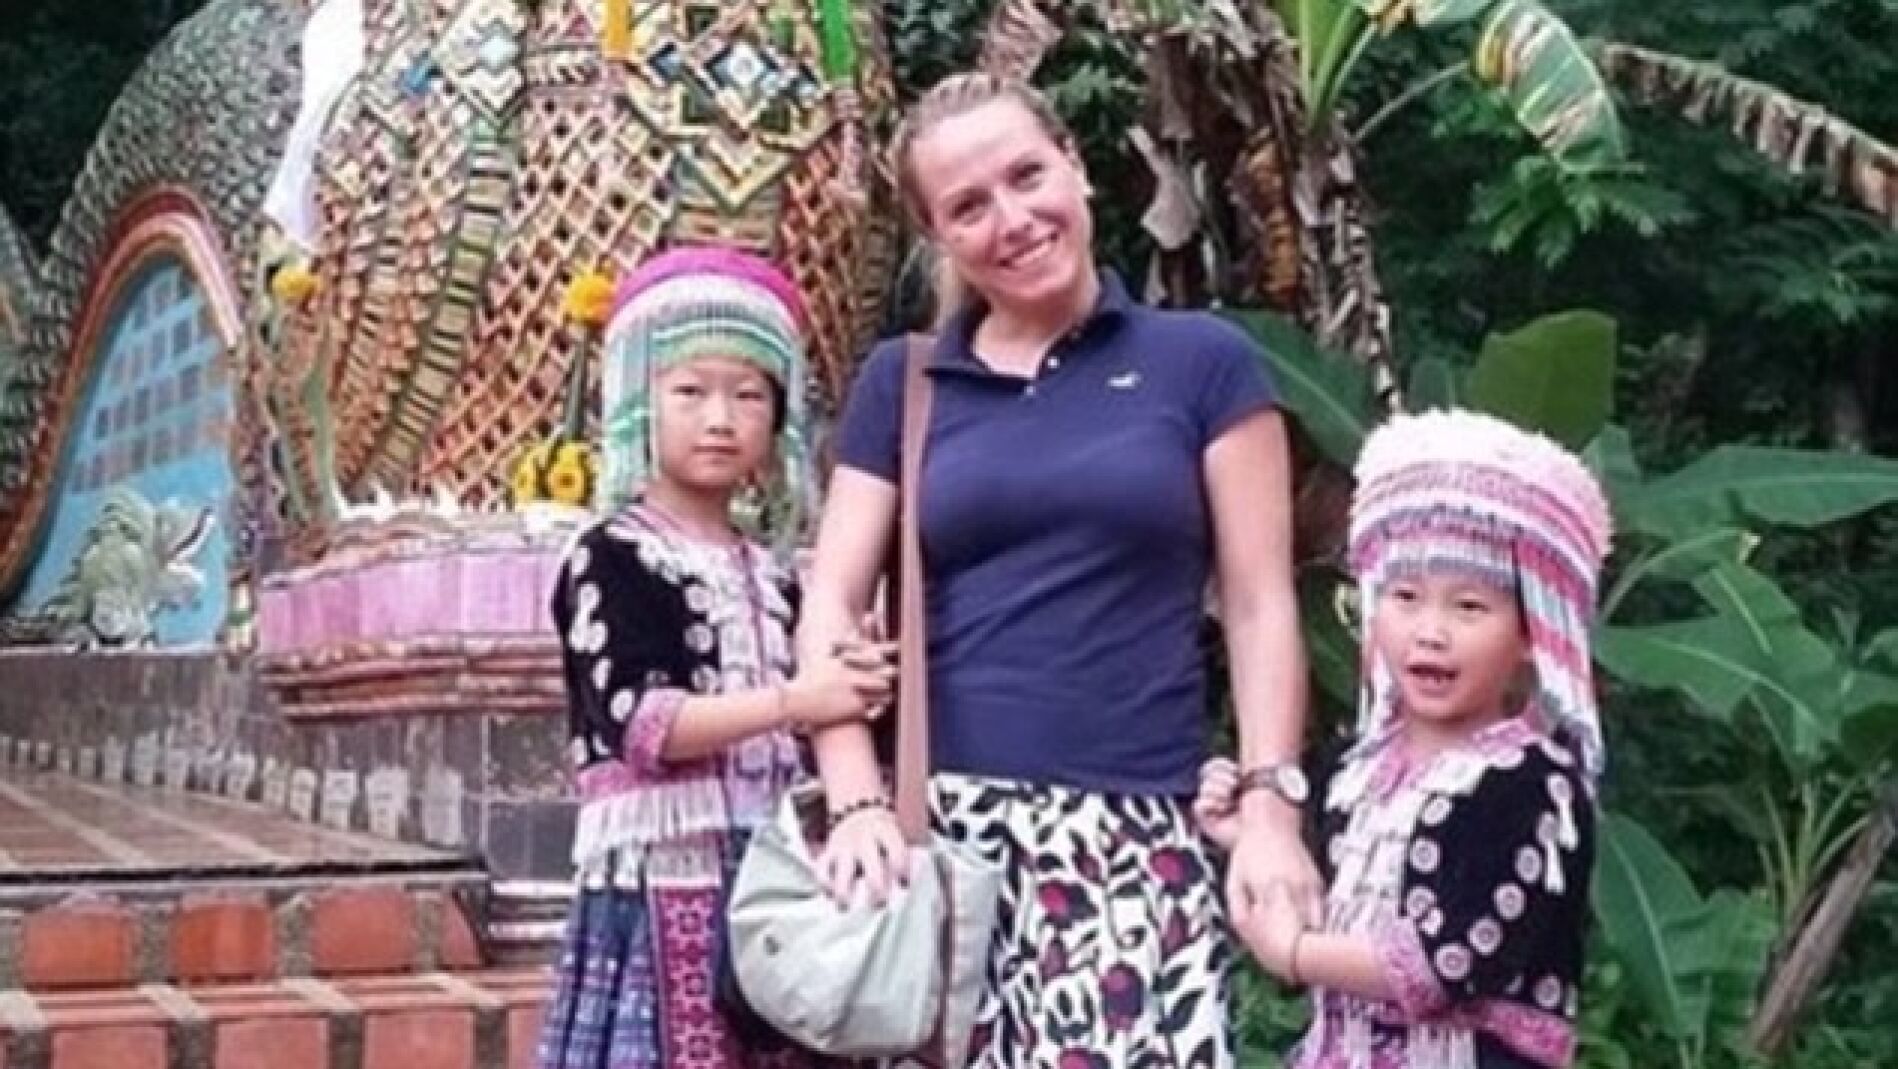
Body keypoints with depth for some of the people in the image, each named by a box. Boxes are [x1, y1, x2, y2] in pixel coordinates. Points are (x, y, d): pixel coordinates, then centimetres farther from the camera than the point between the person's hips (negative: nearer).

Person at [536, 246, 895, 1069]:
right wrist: (789, 702, -24)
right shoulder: (612, 559, -5)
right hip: (666, 885, -7)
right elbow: (631, 719, -18)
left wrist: (856, 691, 2)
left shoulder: (774, 581, 15)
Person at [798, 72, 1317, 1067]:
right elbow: (831, 604, 7)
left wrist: (1271, 811, -5)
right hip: (940, 822, 2)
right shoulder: (900, 383, 13)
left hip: (1136, 830, -1)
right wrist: (857, 801, -6)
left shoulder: (1203, 359, 8)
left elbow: (1260, 607, 5)